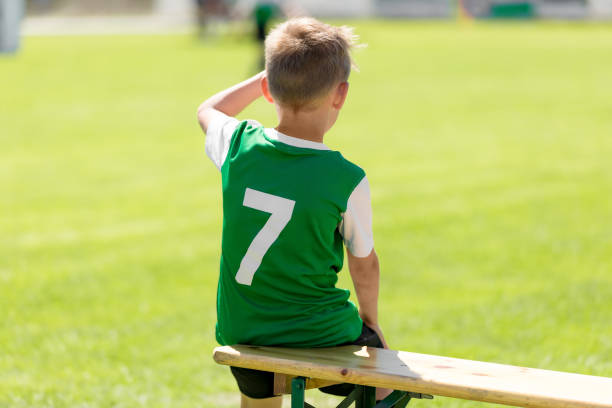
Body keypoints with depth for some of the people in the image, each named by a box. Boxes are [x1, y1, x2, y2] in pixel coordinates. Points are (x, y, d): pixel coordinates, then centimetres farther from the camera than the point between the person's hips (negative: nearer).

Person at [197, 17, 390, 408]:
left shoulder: (239, 146, -11)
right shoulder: (347, 181, -19)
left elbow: (208, 111, 15)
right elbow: (364, 264, -2)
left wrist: (267, 78, 18)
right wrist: (370, 320, 15)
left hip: (241, 332, 3)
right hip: (321, 339, -3)